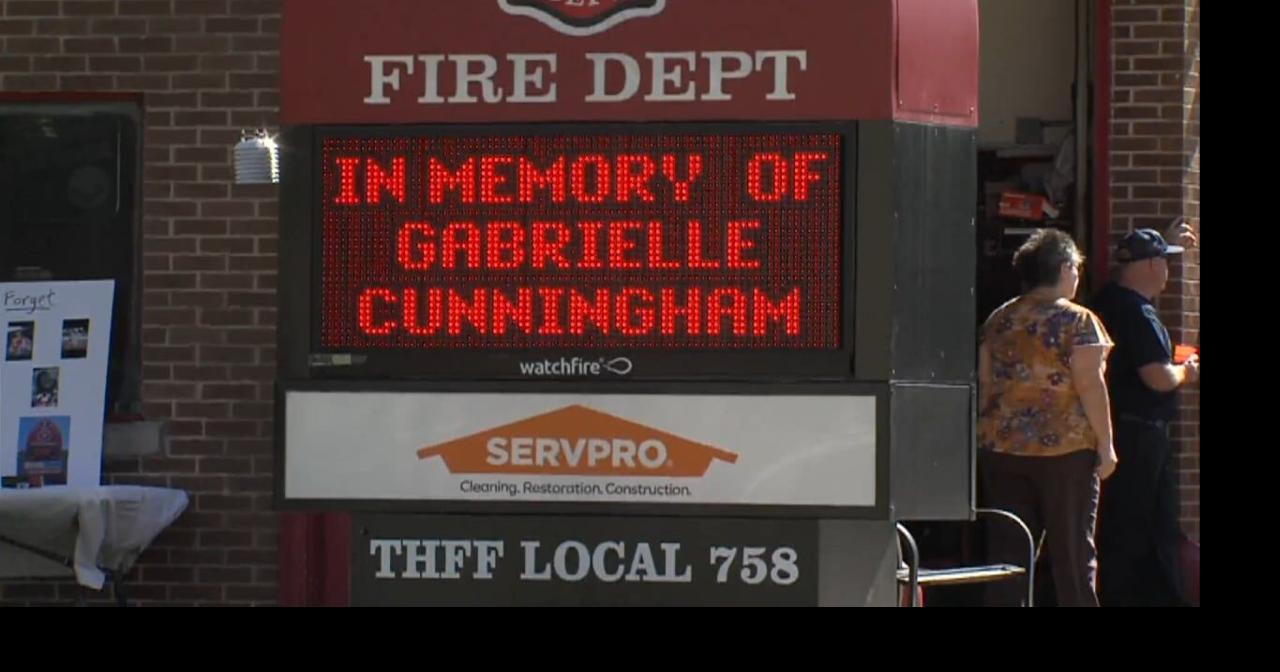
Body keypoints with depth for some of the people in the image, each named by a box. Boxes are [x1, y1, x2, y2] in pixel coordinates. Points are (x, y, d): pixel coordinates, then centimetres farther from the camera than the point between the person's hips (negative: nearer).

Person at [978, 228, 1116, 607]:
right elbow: (1090, 384, -12)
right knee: (1073, 551, 3)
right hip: (1065, 447, -4)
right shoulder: (1078, 321, -6)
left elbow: (985, 382, 11)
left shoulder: (998, 320, 9)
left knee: (1006, 548, 5)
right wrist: (1105, 444, -7)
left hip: (1002, 447, 4)